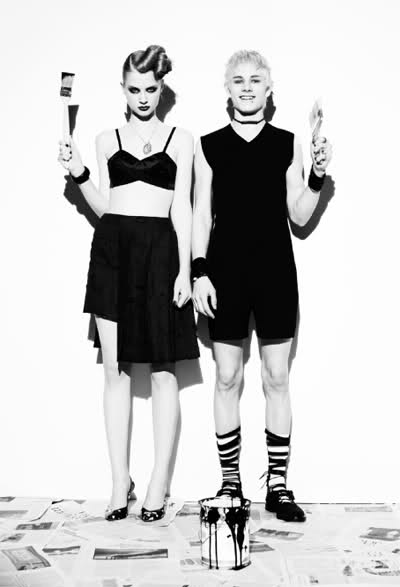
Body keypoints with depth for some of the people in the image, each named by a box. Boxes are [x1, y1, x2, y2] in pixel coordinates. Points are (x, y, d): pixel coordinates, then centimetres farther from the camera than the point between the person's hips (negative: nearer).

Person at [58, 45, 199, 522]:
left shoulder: (180, 140, 8)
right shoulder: (107, 139, 14)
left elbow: (182, 210, 3)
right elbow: (104, 206, 13)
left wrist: (184, 271, -4)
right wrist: (79, 175, -3)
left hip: (159, 251, -2)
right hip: (112, 249, 2)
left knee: (162, 370, 0)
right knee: (115, 369, 4)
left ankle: (159, 481, 10)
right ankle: (120, 478, 14)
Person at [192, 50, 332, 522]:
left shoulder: (288, 144, 6)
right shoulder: (208, 145, 6)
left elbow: (299, 215, 7)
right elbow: (201, 214, 5)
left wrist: (317, 177, -9)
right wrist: (199, 273, -3)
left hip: (275, 269, 0)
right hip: (225, 267, 0)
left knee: (277, 378, 4)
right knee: (227, 378, 4)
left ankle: (278, 484, 15)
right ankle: (229, 482, 17)